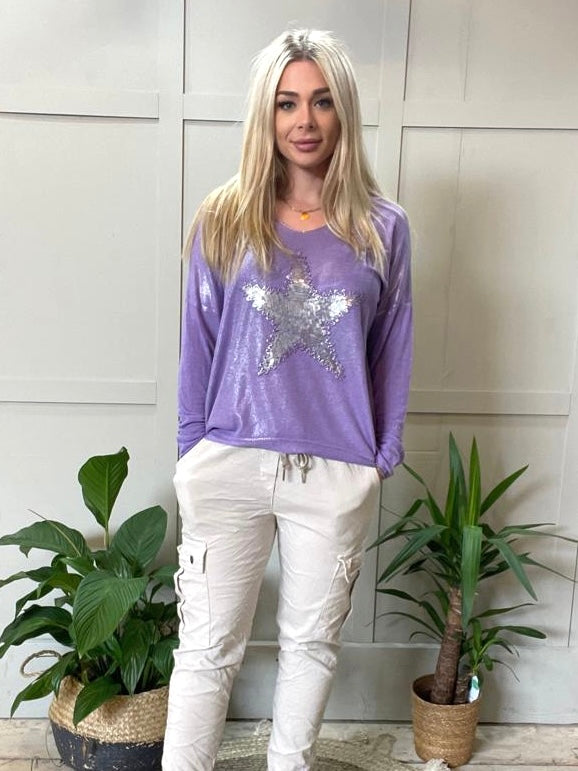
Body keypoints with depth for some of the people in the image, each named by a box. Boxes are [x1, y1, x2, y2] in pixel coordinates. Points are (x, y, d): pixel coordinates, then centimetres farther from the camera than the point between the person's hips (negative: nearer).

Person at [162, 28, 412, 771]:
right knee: (208, 648, 9)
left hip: (338, 474, 1)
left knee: (311, 641, 18)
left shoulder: (382, 229, 1)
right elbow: (199, 346, 4)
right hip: (231, 464, 0)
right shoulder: (223, 220, 0)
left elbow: (391, 354, 5)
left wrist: (381, 458, 4)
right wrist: (192, 452, 5)